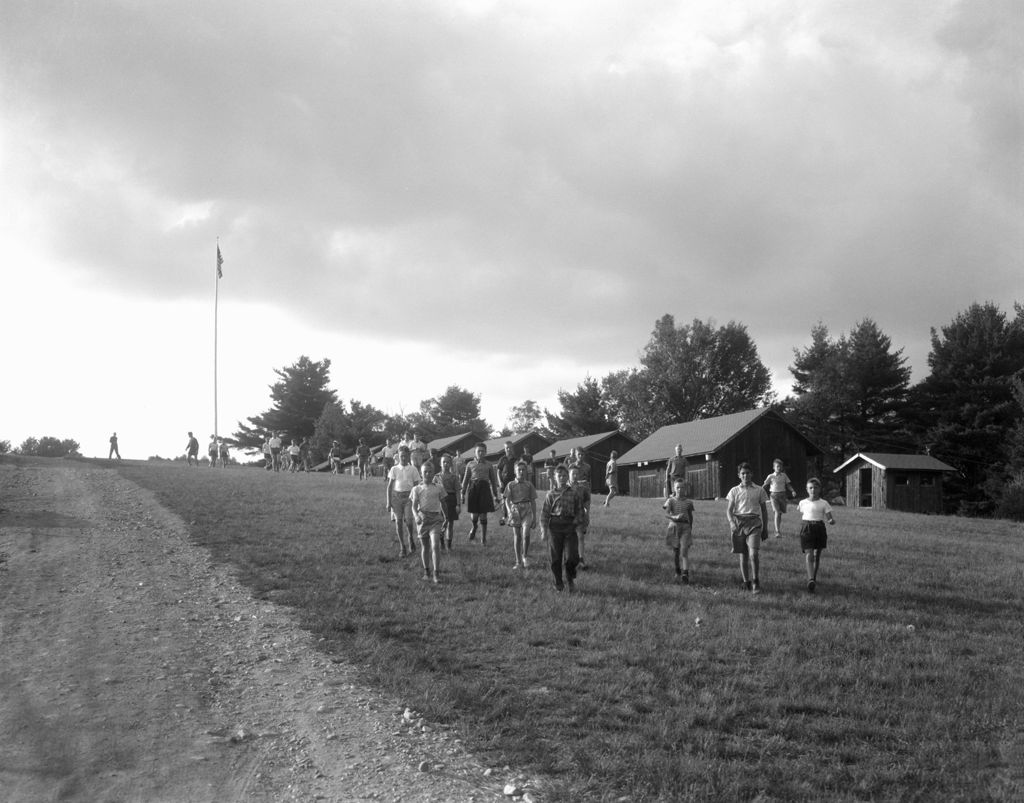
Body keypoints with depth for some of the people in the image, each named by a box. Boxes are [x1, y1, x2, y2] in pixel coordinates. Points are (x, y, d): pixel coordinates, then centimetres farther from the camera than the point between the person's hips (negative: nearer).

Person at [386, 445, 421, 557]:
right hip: (397, 496, 1)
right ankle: (402, 547, 8)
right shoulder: (394, 469, 5)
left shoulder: (413, 469, 3)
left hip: (409, 496, -1)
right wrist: (388, 502, 1)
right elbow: (389, 486, 6)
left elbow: (416, 486, 7)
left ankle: (411, 538, 16)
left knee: (408, 520, -14)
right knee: (398, 521, -1)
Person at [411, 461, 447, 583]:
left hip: (436, 519, -1)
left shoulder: (439, 488, 5)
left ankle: (435, 573, -15)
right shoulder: (417, 489, 3)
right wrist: (416, 516, -21)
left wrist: (446, 519, 20)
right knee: (424, 547, 10)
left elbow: (443, 504, 16)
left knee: (435, 546, -15)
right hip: (423, 519, 1)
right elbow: (414, 506, -2)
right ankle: (426, 572, 23)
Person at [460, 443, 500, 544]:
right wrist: (463, 493, 7)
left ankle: (483, 538, 10)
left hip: (485, 488, 0)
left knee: (483, 514, 0)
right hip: (473, 487, 0)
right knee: (474, 514, -4)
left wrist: (496, 495, 12)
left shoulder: (488, 465, 9)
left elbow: (493, 480, 13)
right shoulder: (470, 464, 8)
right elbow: (466, 479, 11)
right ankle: (474, 528, 31)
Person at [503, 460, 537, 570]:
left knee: (526, 533, -20)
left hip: (527, 510, 0)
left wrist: (535, 517, 11)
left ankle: (525, 556, -2)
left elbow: (533, 502, 13)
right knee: (516, 536, 3)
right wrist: (509, 512, -19)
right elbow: (507, 500, 0)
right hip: (515, 511, 1)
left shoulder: (529, 485, 10)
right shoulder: (510, 485, 7)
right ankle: (518, 562, 12)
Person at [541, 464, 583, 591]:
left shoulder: (573, 493, 7)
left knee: (572, 556, -10)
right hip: (555, 526, 0)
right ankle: (558, 583, 18)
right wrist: (544, 531, -2)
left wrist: (576, 521, -4)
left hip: (570, 526, 0)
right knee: (556, 557, 3)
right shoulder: (551, 494, 5)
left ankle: (570, 579, 16)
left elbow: (579, 510, 13)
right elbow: (544, 513, 4)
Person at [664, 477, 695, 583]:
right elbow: (666, 513, -14)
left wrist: (691, 529, 24)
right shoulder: (670, 501, 1)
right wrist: (674, 517, -33)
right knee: (676, 553, 11)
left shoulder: (688, 502, 4)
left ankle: (685, 574, -22)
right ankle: (678, 572, 29)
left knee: (684, 552, -15)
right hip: (674, 527, 1)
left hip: (685, 527, -1)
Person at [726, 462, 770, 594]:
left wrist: (765, 529, 12)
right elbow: (729, 510, 4)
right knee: (743, 555, 5)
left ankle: (756, 582, -6)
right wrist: (731, 522, -15)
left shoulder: (759, 490, 7)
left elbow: (764, 510, 13)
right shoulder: (734, 491, 8)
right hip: (739, 522, 1)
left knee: (754, 554, -16)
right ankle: (746, 582, 15)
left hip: (754, 522, -1)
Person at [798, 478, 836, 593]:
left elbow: (829, 518, -1)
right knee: (809, 554, -14)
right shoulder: (803, 503, 8)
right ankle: (810, 580, -26)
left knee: (817, 555, 9)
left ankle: (814, 578, 26)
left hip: (819, 528, 1)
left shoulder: (823, 503, 4)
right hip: (806, 528, -1)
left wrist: (831, 521, -23)